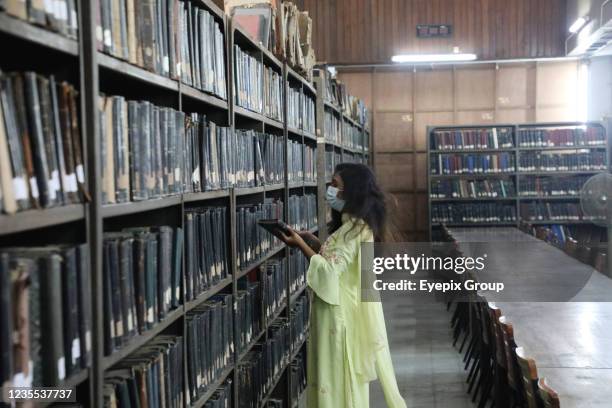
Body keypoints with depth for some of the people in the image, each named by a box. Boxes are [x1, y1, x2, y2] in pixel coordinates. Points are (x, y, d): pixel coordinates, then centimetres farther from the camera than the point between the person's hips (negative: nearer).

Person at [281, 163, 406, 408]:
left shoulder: (354, 229, -20)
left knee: (339, 379, 1)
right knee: (342, 379, 17)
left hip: (341, 313, -10)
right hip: (344, 309, 10)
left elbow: (329, 271, -22)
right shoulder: (355, 224, 11)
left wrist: (301, 245, -16)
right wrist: (313, 241, 8)